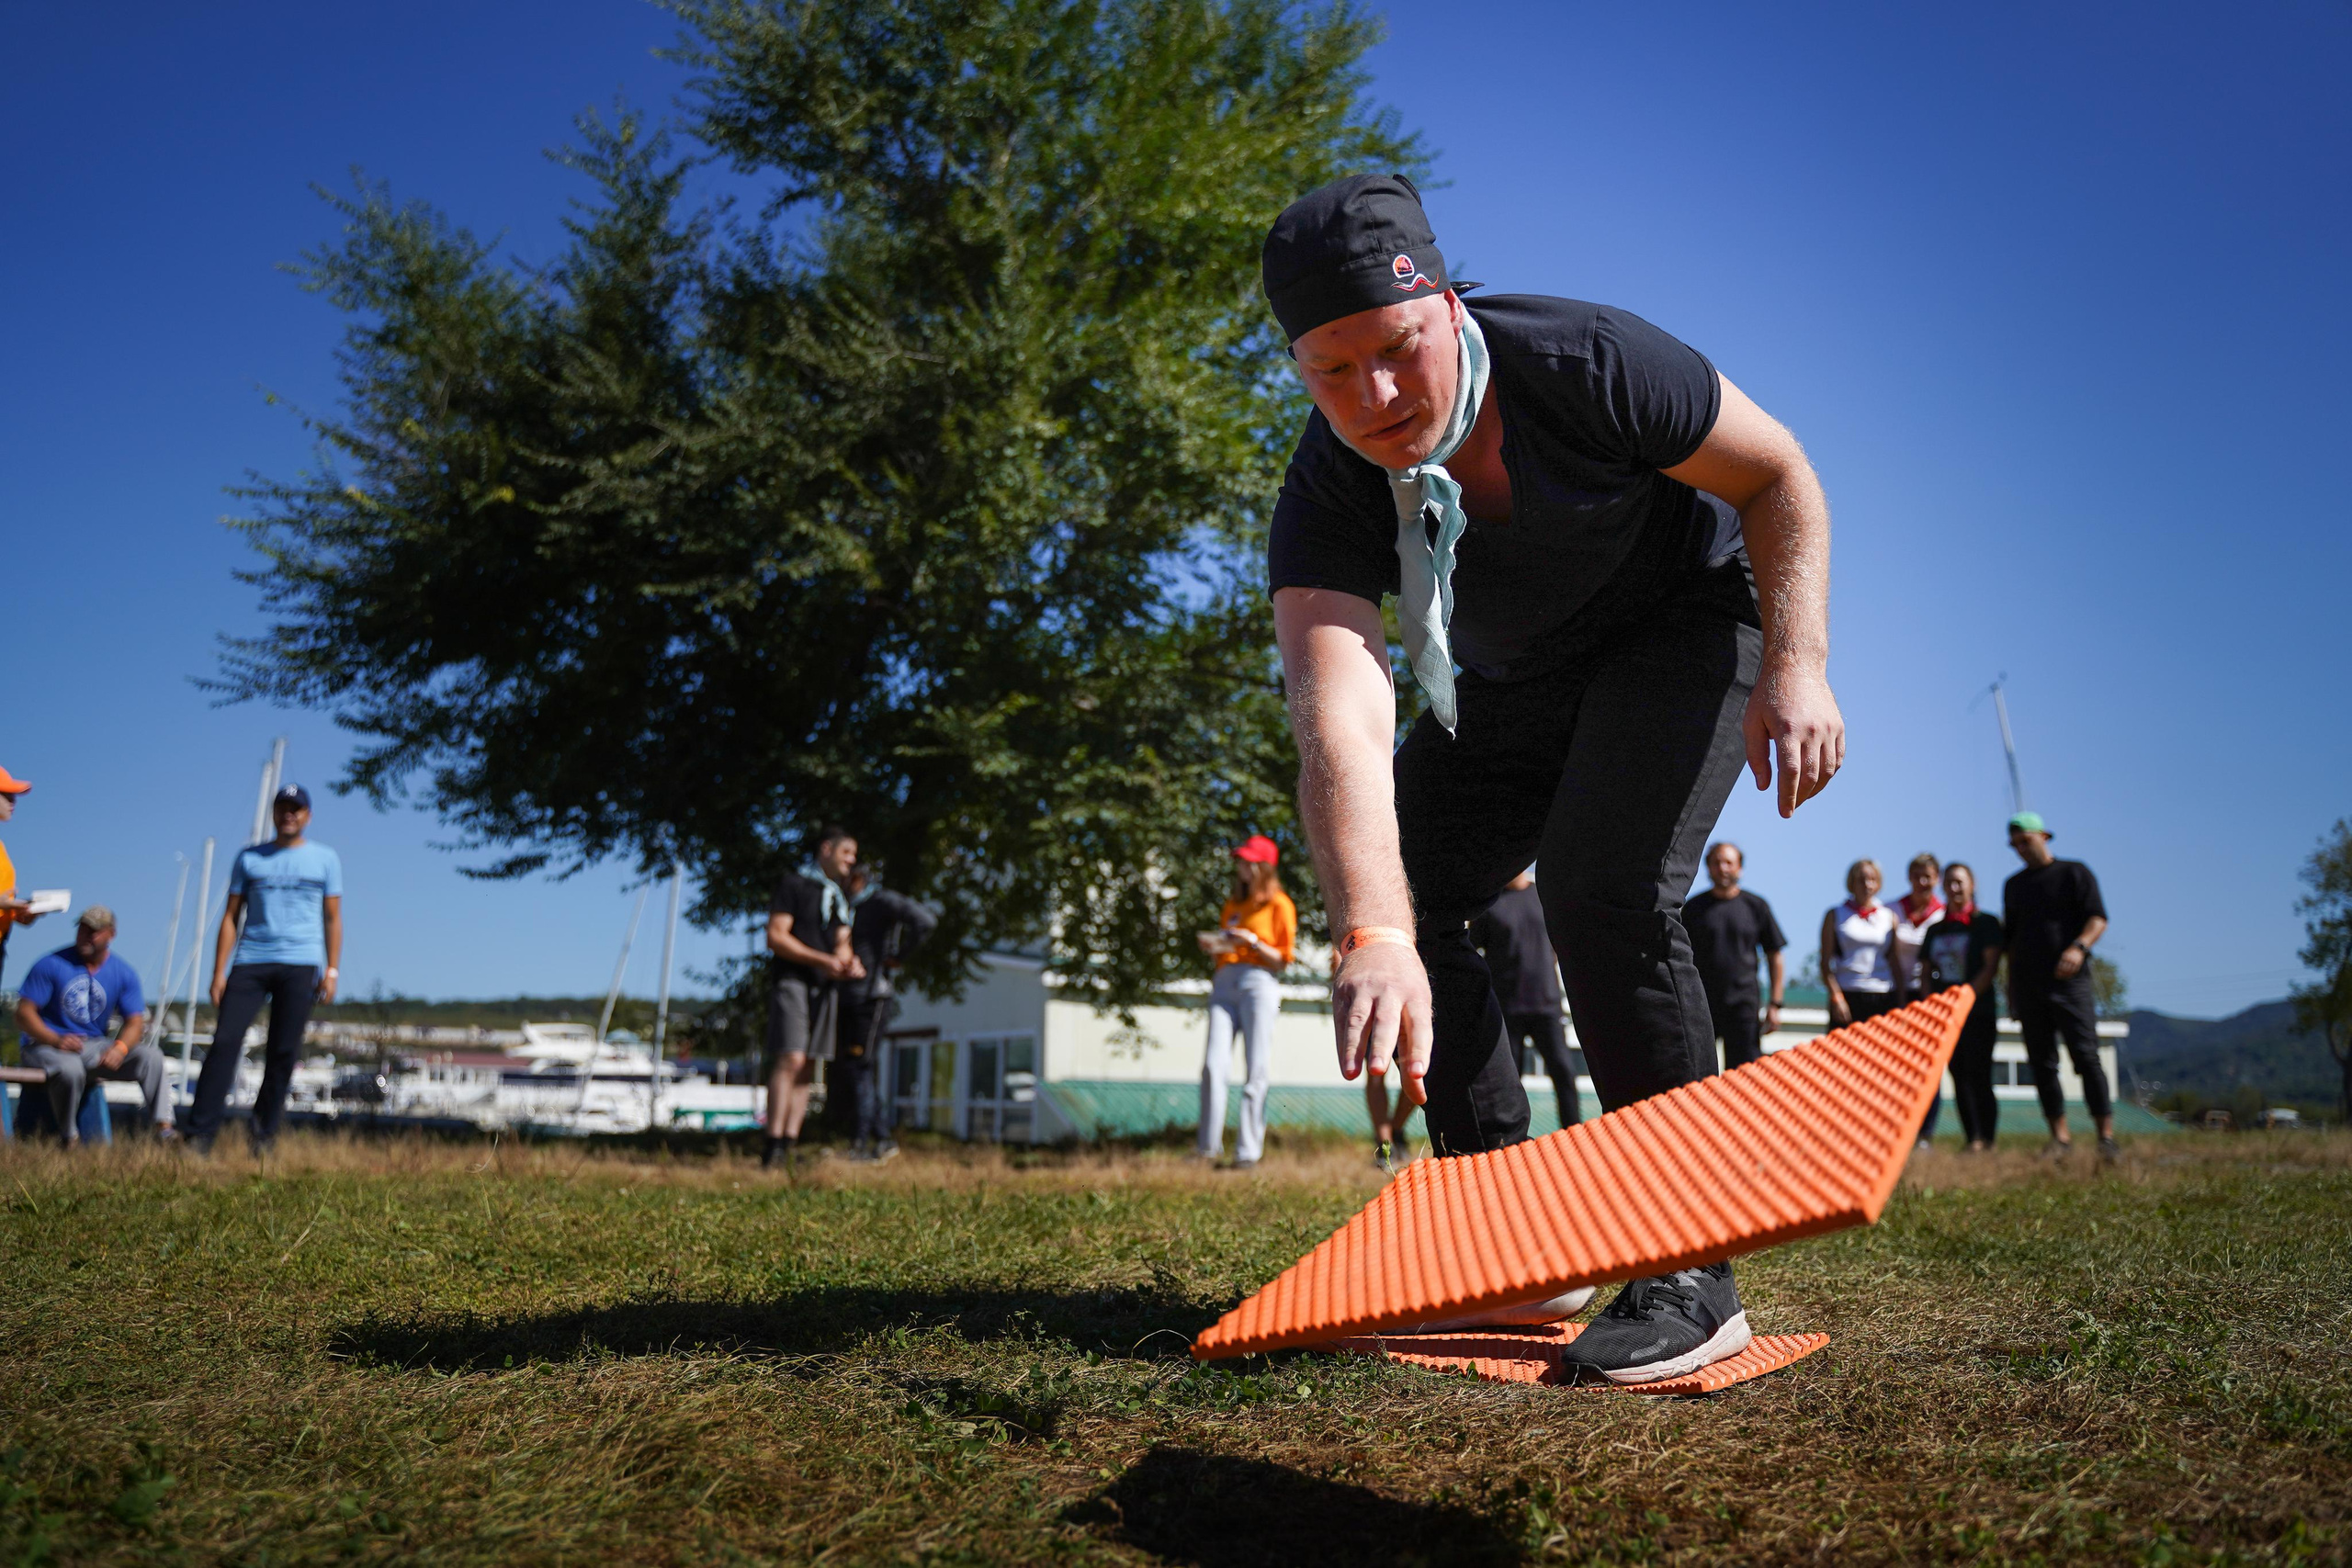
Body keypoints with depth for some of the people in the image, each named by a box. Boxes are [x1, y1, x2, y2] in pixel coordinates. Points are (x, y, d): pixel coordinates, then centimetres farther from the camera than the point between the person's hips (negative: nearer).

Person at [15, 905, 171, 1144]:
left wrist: (119, 1048, -24)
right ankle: (68, 1139, -18)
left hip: (94, 1046, 4)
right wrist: (56, 1040, -27)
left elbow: (135, 1022, 0)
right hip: (46, 1044, -4)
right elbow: (24, 1014, -9)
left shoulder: (124, 974, 5)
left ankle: (162, 1126, -24)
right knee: (70, 1069, -38)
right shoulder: (50, 965, -5)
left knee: (150, 1055, -20)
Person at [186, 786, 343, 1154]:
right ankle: (200, 1134, -9)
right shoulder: (249, 857, 14)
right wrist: (219, 973, 3)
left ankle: (264, 1136, 7)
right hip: (250, 961, 1)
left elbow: (333, 919, 10)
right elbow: (231, 917, 11)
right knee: (225, 1042, -9)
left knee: (283, 1052, -1)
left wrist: (331, 970, 0)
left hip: (300, 964, -1)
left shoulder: (325, 859, 12)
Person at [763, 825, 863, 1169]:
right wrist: (822, 959, -16)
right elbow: (776, 937, -9)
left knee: (809, 1066, 2)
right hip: (792, 980, -7)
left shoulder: (839, 896, 22)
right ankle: (773, 1144, -19)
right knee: (791, 1059, -18)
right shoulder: (793, 883, -1)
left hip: (825, 986, 7)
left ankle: (790, 1143, 3)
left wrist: (848, 963, -3)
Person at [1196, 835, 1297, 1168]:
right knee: (1213, 1065, -10)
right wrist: (1212, 946, 6)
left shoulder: (1279, 904, 8)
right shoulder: (1232, 904, 25)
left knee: (1255, 1071, -7)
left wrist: (1252, 942, -11)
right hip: (1224, 982, 4)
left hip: (1259, 983, -4)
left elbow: (1283, 959, 2)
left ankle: (1249, 1151, -6)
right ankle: (1209, 1147, -8)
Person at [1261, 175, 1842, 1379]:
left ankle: (1691, 1275, -16)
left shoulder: (1588, 364, -29)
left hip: (1686, 617, -4)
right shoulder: (1326, 498, -26)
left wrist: (1797, 667, -27)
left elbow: (1779, 475, -13)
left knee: (1601, 887, -27)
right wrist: (1373, 938, -58)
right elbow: (1339, 715, -44)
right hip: (1512, 685, 4)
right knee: (1401, 901, -8)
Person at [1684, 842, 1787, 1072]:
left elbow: (1775, 958, 9)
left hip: (1742, 1004, 0)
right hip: (1700, 1007, 0)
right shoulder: (1694, 908, 7)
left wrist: (1774, 1005, 2)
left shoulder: (1756, 906, 8)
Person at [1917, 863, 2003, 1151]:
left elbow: (1991, 967, -8)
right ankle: (1971, 1140, 7)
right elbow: (1926, 974, 14)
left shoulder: (1986, 922, 1)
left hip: (1978, 1012, -5)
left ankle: (1987, 1141, -4)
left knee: (1978, 1078, -9)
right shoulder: (1936, 930, 15)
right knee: (1959, 1080, 4)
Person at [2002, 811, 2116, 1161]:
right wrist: (2011, 987, 16)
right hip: (2028, 985, 5)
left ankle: (2106, 1134, -7)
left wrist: (2079, 947, -25)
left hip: (2069, 980, -5)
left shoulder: (2074, 873, 4)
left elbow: (2098, 919, -5)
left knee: (2086, 1056, -10)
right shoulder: (2014, 885, 18)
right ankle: (2060, 1136, 8)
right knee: (2042, 1062, 3)